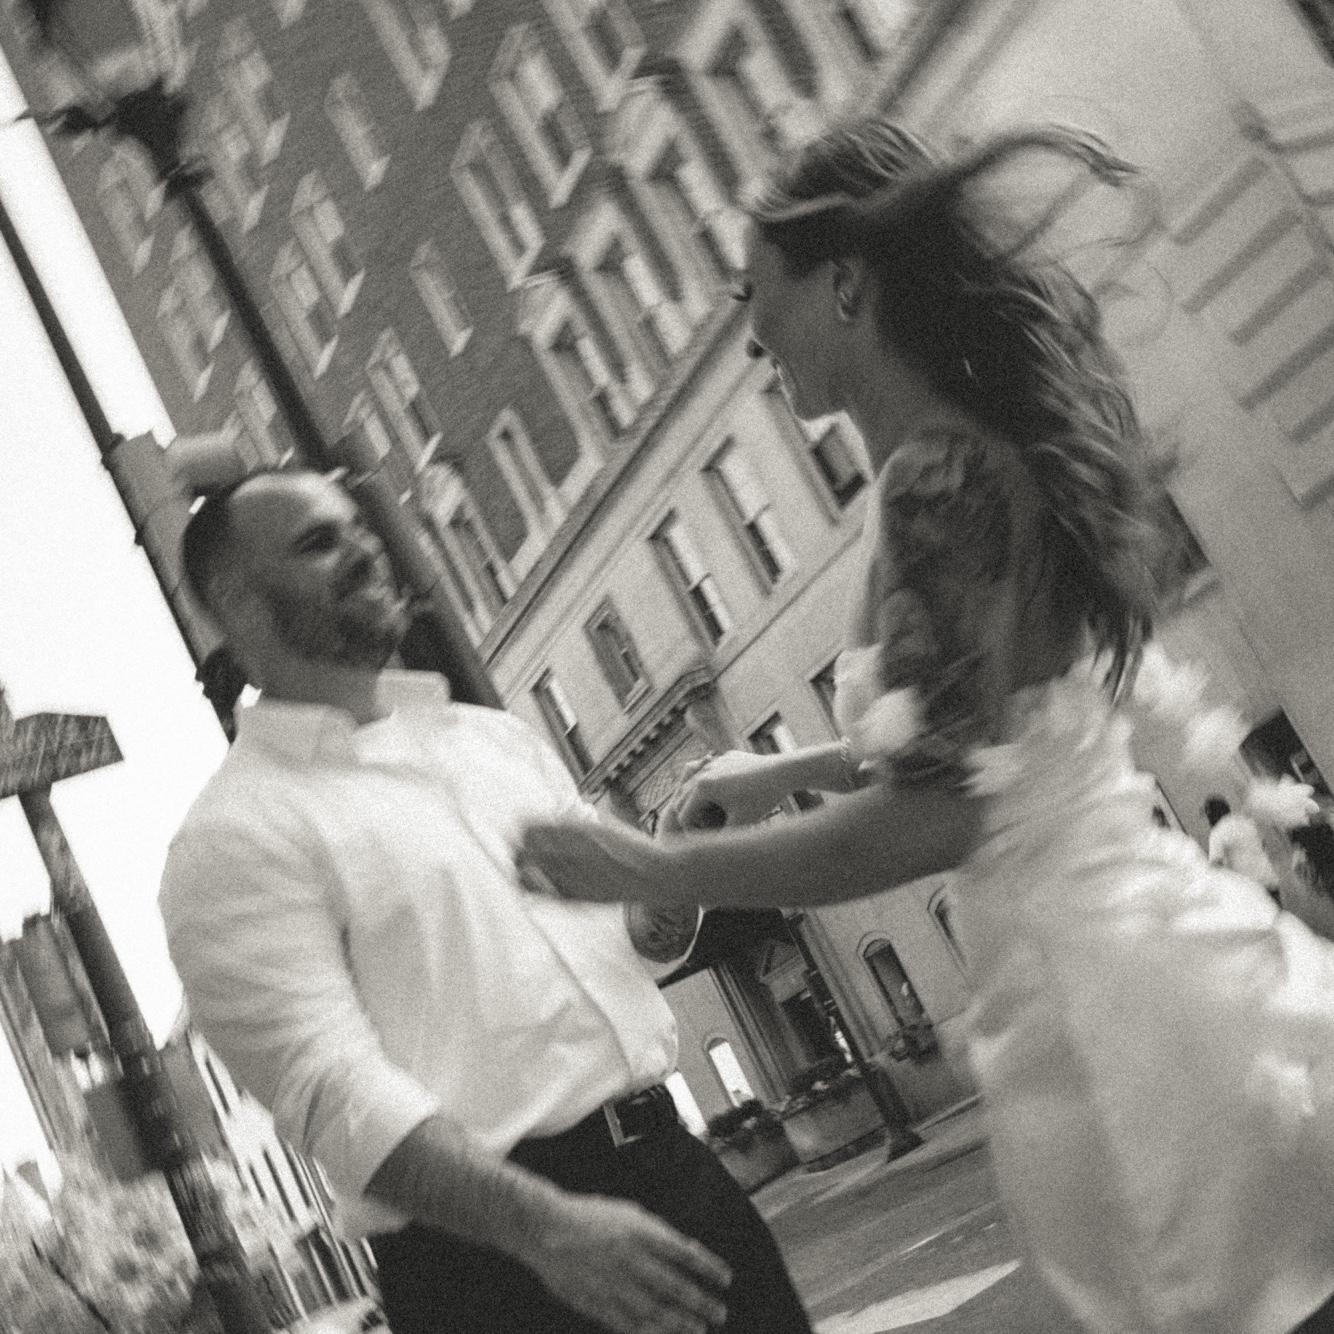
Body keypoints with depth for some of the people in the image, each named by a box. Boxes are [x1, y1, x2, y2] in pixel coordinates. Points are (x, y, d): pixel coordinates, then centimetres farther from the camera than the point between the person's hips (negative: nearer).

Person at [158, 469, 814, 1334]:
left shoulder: (491, 737, 14)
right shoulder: (233, 837, -7)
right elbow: (330, 1090, -18)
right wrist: (548, 1229, -29)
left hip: (669, 1160, 6)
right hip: (492, 1254, -6)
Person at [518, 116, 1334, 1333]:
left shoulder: (933, 477, -16)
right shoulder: (998, 444, 13)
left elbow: (934, 813, -23)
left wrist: (650, 872, -14)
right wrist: (789, 773, 28)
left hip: (1106, 990, -9)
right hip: (1154, 950, 9)